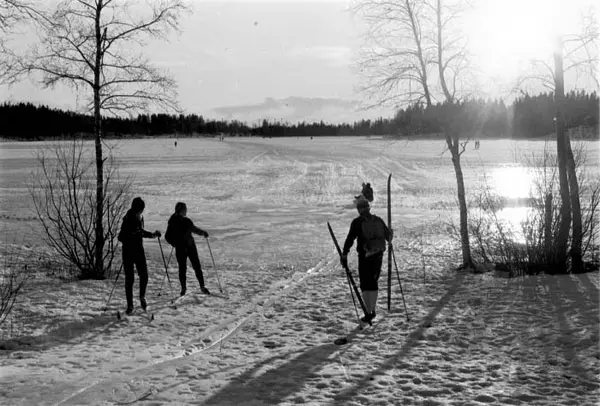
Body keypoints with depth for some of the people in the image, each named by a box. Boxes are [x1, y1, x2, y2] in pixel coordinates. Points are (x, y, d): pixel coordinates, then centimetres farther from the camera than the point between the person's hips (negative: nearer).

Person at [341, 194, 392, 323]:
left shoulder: (357, 222, -9)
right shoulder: (378, 220, 4)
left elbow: (350, 239, -14)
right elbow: (388, 236, 17)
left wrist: (344, 255, -7)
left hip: (364, 257, -4)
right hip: (378, 256, 4)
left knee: (365, 284, 4)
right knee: (374, 282, 18)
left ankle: (368, 313, 1)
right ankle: (373, 310, 23)